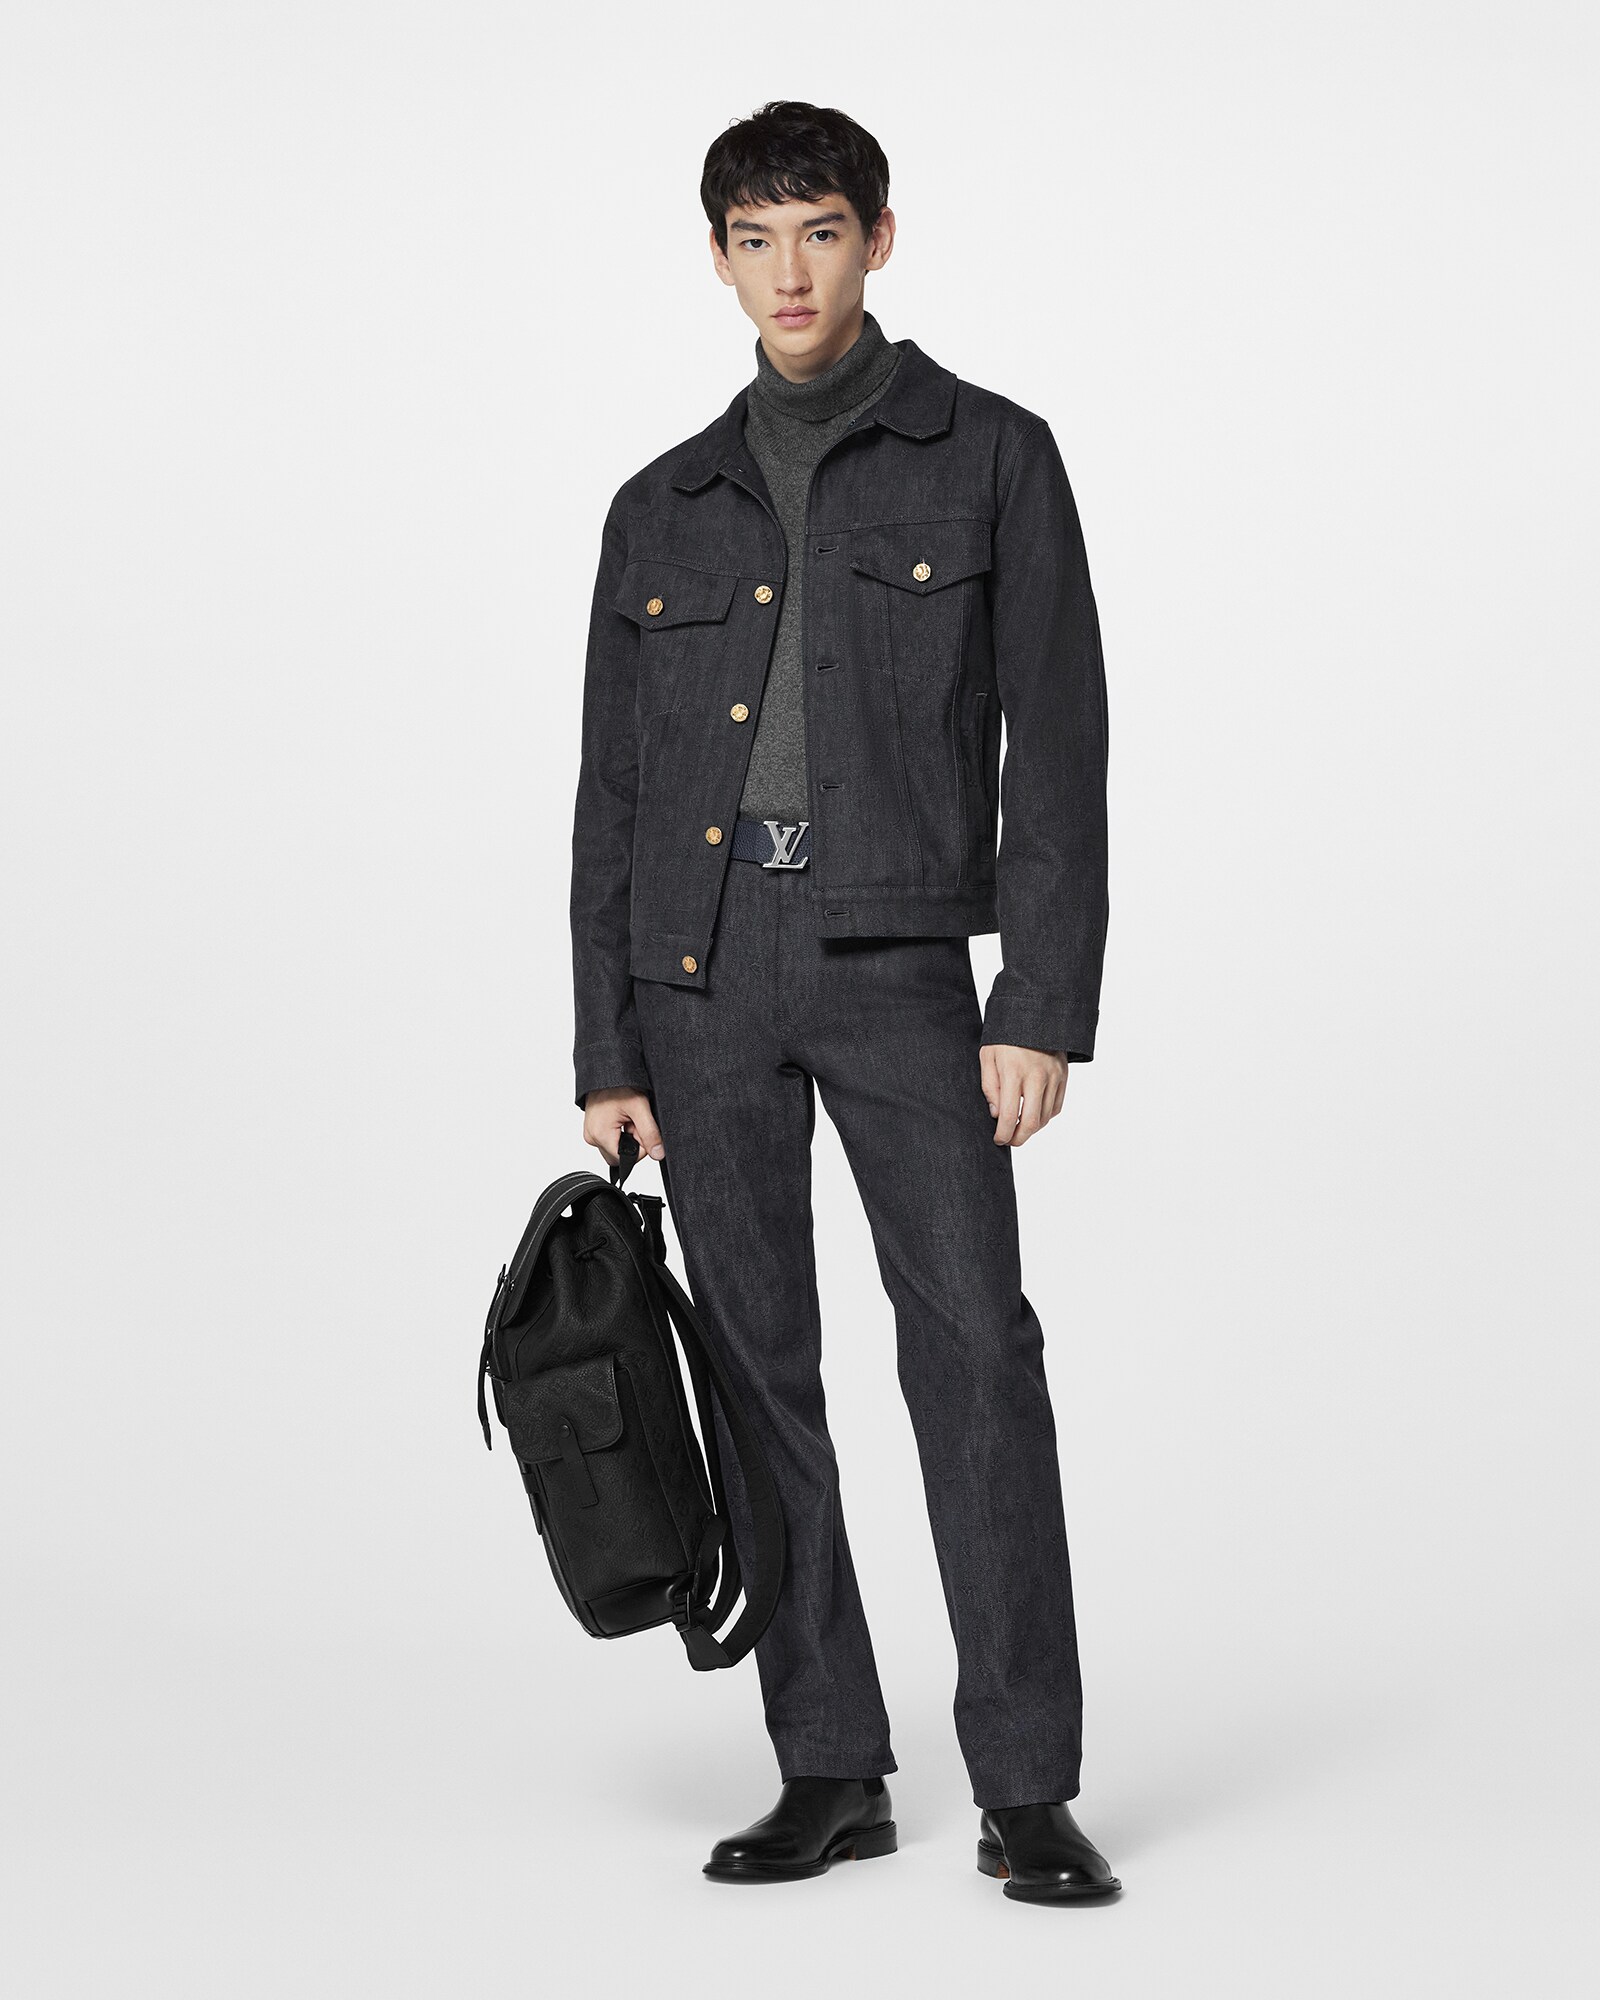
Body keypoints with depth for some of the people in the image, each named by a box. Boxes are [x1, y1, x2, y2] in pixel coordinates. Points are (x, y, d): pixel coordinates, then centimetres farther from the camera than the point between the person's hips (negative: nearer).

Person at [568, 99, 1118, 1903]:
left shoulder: (990, 457, 5)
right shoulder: (664, 508, 14)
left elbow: (1058, 742, -1)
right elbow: (613, 790, 13)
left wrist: (1046, 1004, -10)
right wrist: (604, 1053, 7)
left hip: (893, 953, -3)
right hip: (698, 959, 4)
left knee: (972, 1334, -14)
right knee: (755, 1362, 4)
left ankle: (1025, 1788, -10)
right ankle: (830, 1771, 13)